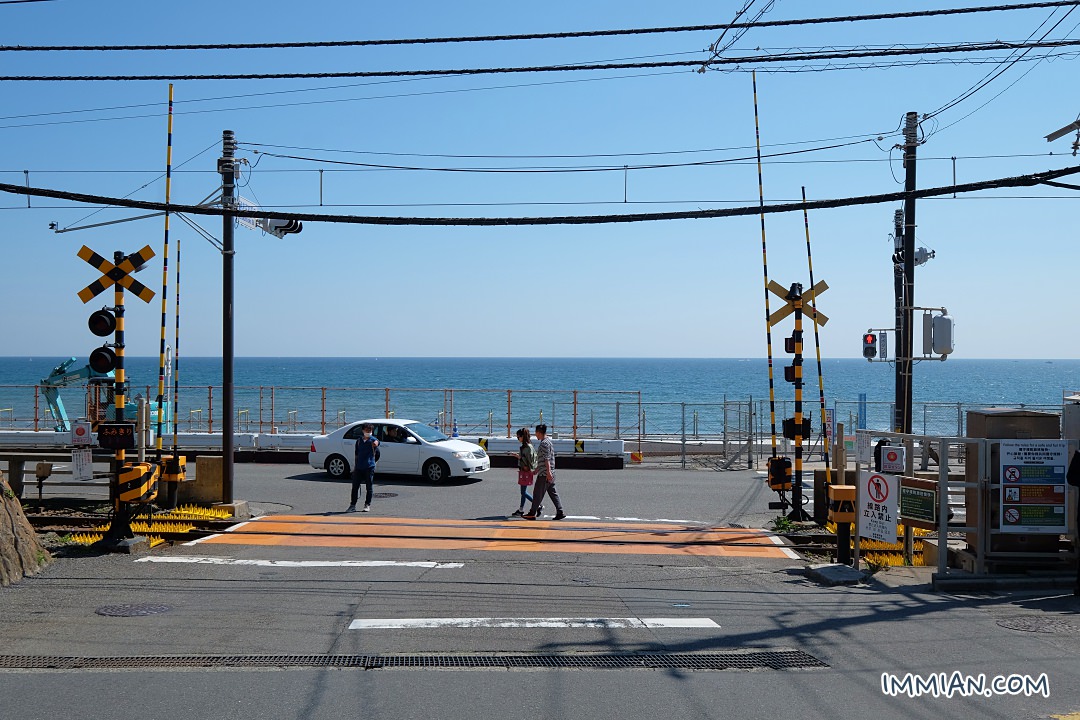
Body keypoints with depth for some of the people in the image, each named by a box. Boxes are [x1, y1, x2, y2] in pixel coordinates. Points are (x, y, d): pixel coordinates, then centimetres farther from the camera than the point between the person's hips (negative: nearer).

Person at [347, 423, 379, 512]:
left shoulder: (373, 440, -1)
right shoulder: (359, 441, 14)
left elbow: (376, 442, -27)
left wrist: (376, 443, -51)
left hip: (369, 467, -4)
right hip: (359, 467, 4)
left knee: (369, 487, 2)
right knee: (355, 486, 2)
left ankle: (367, 505, 11)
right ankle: (352, 505, 8)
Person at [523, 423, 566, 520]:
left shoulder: (544, 443, -13)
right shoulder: (548, 442, 19)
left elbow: (547, 459, -21)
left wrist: (548, 472, -26)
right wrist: (536, 470, 33)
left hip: (544, 474, -9)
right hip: (550, 474, 9)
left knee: (537, 494, -1)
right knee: (553, 493, 7)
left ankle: (532, 513, 5)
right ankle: (560, 512, 3)